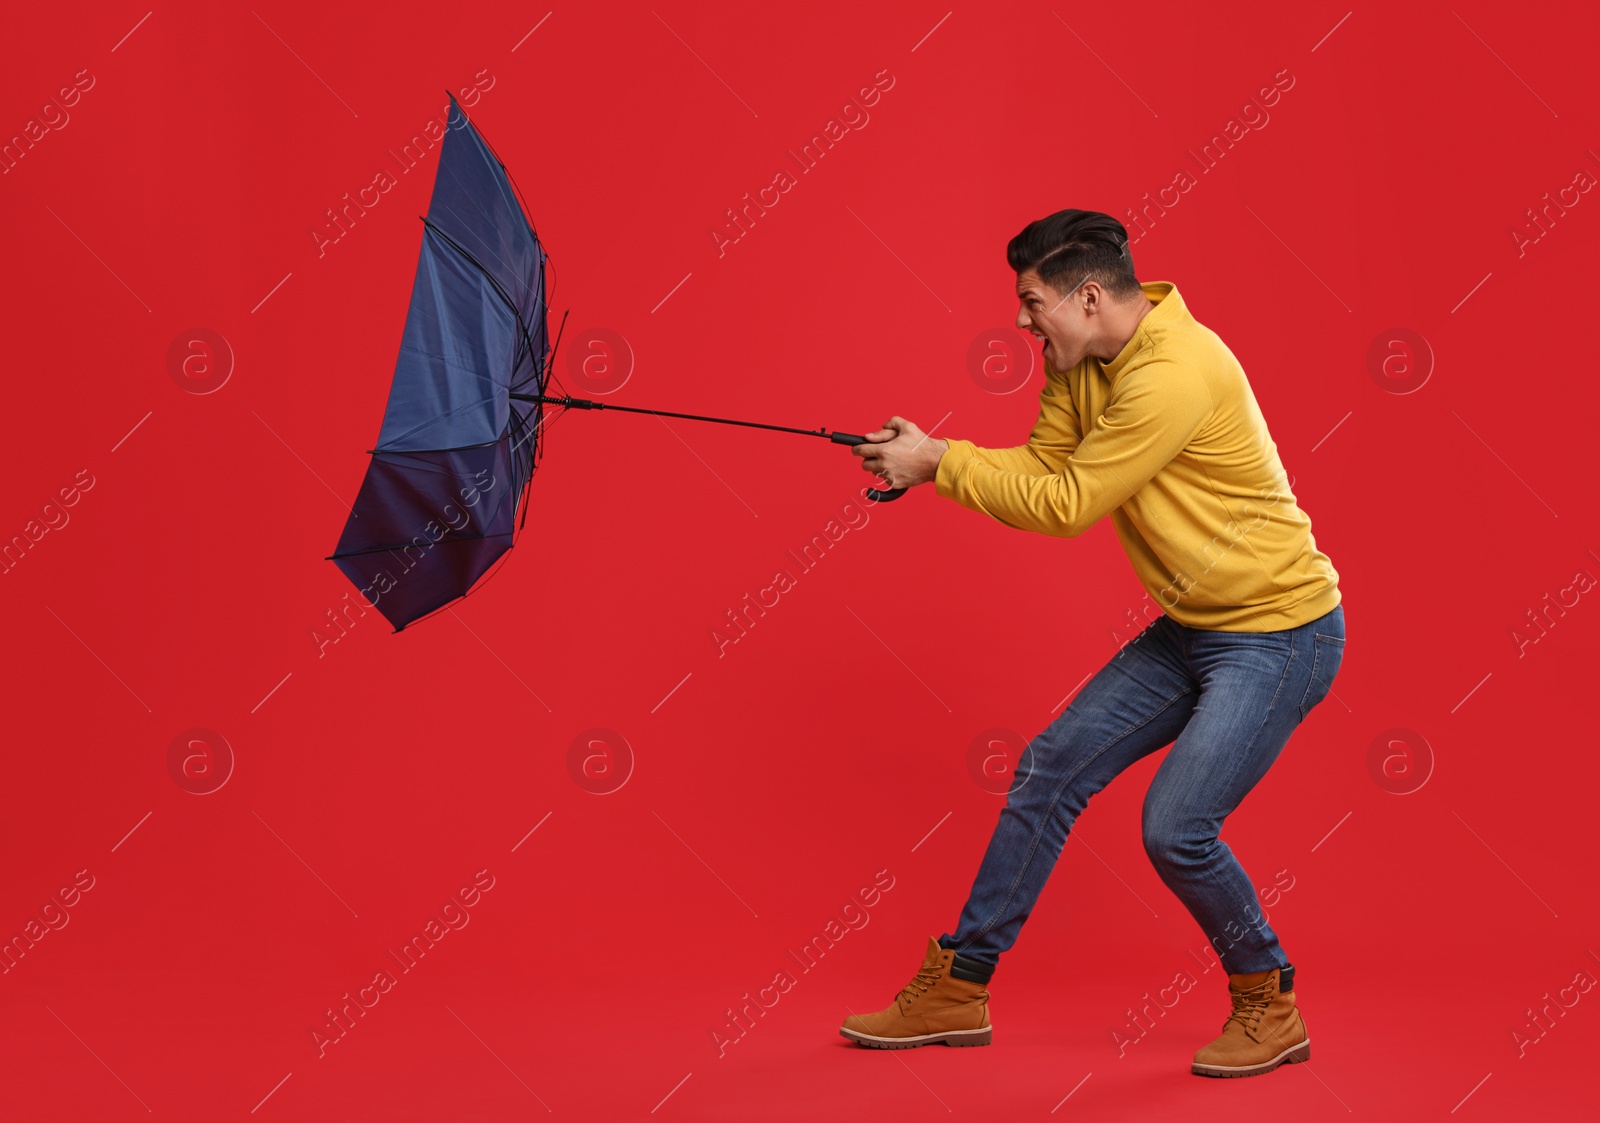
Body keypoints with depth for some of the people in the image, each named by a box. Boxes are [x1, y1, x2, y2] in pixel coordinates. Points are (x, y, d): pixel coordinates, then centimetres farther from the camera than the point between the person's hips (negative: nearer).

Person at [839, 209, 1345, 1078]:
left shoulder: (1172, 374, -27)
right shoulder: (1085, 363, 3)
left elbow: (1067, 507, -23)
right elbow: (1042, 466, 6)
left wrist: (938, 465, -14)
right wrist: (927, 458, -8)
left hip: (1280, 632, -9)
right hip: (1191, 629, 9)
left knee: (1176, 828, -16)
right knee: (1051, 769, 6)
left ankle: (1270, 1007, 11)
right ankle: (957, 989, 16)